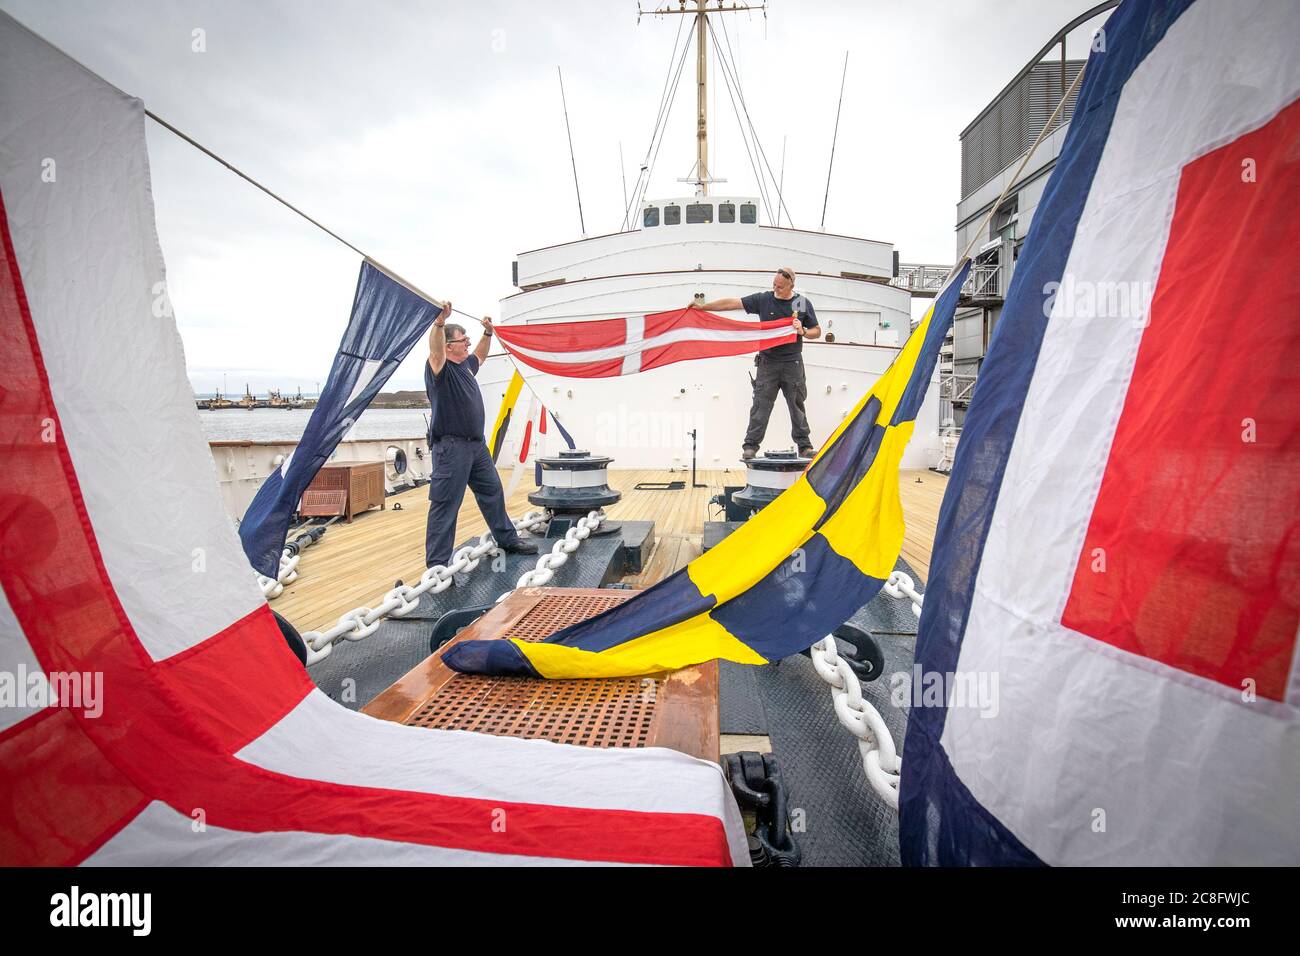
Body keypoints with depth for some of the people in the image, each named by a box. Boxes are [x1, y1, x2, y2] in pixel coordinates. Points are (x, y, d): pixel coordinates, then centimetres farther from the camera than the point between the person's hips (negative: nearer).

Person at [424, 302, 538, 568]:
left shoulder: (466, 366, 15)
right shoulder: (440, 369, -11)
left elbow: (480, 355, 37)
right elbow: (435, 349, -33)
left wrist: (487, 333, 29)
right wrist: (440, 321, -46)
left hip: (477, 444, 9)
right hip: (451, 446, -9)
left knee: (493, 492, 19)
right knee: (445, 506, -6)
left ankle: (507, 539, 35)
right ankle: (437, 563, 0)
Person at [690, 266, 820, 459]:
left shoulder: (803, 303, 4)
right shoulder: (763, 299, 2)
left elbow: (817, 332, 11)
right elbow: (732, 303, -1)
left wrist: (803, 332, -11)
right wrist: (703, 306, -6)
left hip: (793, 363, 1)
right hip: (768, 362, -1)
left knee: (797, 407, 6)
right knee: (760, 405, -3)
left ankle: (805, 446, 15)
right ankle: (750, 446, 3)